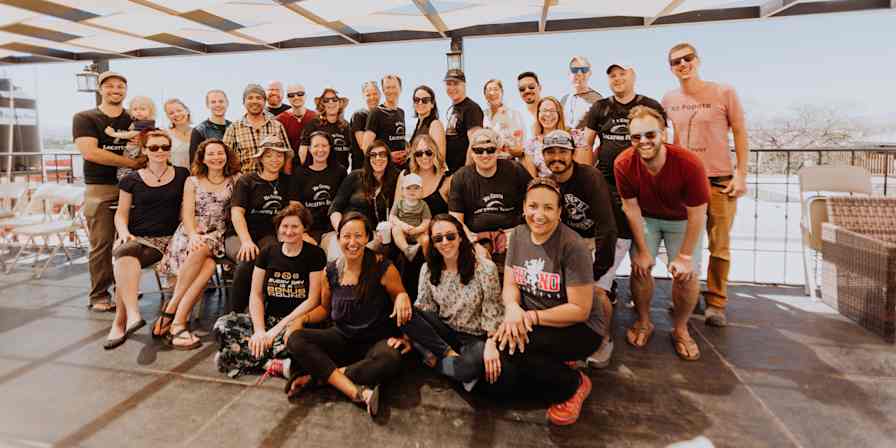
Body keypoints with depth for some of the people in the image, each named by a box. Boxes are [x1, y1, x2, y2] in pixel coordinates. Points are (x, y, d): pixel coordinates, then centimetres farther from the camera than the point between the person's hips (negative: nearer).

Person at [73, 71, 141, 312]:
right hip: (100, 189, -3)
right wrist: (131, 162, -12)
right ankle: (98, 296, 6)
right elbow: (90, 152, -9)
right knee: (101, 245, -4)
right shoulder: (84, 118, 5)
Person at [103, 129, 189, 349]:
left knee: (124, 261, -30)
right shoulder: (131, 180, 13)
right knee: (125, 253, -35)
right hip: (135, 237, 1)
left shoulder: (182, 175, 12)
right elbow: (121, 213, 14)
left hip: (166, 239, -1)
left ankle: (120, 322, -26)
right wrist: (124, 232, -5)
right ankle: (133, 315, -43)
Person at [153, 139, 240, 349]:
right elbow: (187, 214, 1)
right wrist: (193, 235, -18)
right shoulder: (192, 181, 13)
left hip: (216, 237, 1)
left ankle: (171, 309, -26)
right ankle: (178, 323, -26)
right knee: (207, 264, -35)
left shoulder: (234, 181, 13)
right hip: (188, 236, -1)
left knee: (206, 260, -35)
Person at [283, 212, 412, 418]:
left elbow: (400, 298, 1)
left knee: (390, 360, -38)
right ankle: (357, 391, -31)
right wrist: (302, 319, -2)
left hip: (377, 340, -3)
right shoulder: (330, 271, 1)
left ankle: (316, 374, -21)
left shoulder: (383, 268, -11)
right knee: (295, 339, -21)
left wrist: (403, 297, -23)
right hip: (341, 338, 4)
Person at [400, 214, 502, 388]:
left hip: (475, 338, -3)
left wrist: (491, 345, -22)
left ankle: (435, 359, -7)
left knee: (475, 364, -36)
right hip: (443, 332, 3)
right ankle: (449, 354, -15)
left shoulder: (485, 268, -13)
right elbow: (422, 308, 0)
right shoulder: (428, 269, -2)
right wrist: (409, 333, -12)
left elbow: (493, 313, -10)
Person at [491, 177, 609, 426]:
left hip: (580, 329, -5)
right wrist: (513, 309, -24)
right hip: (533, 324, 6)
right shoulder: (519, 235, -1)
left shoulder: (572, 247, -20)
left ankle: (574, 385, -3)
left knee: (509, 346, -29)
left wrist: (531, 317, -24)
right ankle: (554, 370, 14)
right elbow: (510, 285, -1)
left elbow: (580, 310, -19)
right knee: (499, 382, -14)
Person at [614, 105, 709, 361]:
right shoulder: (623, 164, -27)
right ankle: (644, 322, 15)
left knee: (687, 274, -10)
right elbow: (631, 208, -16)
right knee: (639, 267, -10)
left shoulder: (689, 164, -32)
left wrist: (685, 256, -17)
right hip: (646, 218, 1)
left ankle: (680, 329, 15)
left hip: (683, 220, -1)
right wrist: (643, 251, -12)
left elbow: (696, 214, -22)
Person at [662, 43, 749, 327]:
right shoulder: (668, 100, 5)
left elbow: (740, 134, -1)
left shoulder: (724, 93, -4)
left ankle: (716, 303, 15)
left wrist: (741, 174, -7)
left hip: (720, 180, -2)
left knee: (719, 246, 3)